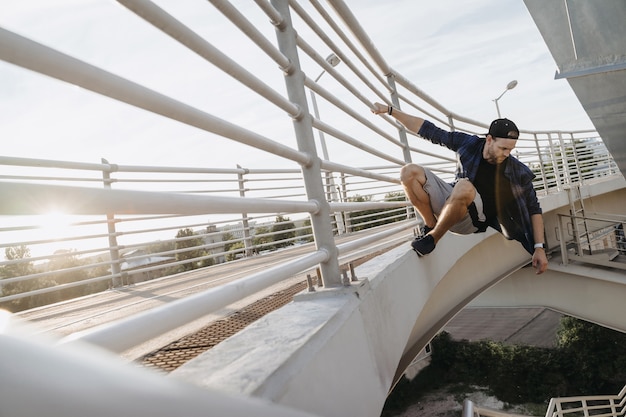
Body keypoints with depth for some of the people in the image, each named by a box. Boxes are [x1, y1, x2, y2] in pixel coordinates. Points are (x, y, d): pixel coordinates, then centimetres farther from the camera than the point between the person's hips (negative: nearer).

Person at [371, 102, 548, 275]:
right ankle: (430, 224, -6)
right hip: (450, 204, 4)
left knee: (464, 187, -40)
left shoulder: (518, 173, -12)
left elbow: (534, 209, -4)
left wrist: (540, 247, -13)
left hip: (472, 219, -3)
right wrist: (390, 110, -6)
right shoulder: (469, 143, -9)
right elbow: (430, 131, -4)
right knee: (409, 172, -17)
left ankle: (432, 238, -19)